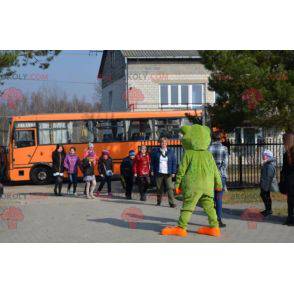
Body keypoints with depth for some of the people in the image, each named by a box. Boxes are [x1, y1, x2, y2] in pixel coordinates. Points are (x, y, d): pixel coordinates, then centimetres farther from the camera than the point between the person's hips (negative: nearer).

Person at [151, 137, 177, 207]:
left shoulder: (170, 151, 6)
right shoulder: (156, 151, 7)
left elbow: (174, 162, 7)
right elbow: (152, 161, 11)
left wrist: (173, 172, 0)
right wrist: (152, 170, 3)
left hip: (168, 173, -1)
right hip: (159, 173, 1)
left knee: (170, 188, -9)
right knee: (159, 188, 7)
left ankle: (172, 203, -11)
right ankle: (159, 202, 18)